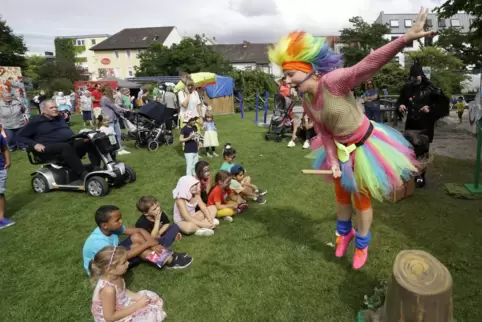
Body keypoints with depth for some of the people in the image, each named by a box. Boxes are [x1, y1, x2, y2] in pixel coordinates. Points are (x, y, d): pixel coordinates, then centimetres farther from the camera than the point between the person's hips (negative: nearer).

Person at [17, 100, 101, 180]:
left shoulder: (60, 118, 21)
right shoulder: (37, 122, 4)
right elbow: (20, 136, 4)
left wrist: (75, 137, 12)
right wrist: (35, 144, -12)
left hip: (69, 143, 6)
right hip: (50, 147, -6)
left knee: (90, 142, -18)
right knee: (66, 147, -40)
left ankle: (97, 169, -32)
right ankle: (83, 174, -47)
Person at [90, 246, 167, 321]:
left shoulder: (116, 276, -14)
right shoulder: (108, 289, -37)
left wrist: (138, 297, -9)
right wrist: (136, 306, -24)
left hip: (121, 305, 8)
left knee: (151, 297, 10)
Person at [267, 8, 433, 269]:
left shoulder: (332, 81, -29)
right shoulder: (306, 103, -8)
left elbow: (370, 64, -38)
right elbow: (324, 133, -3)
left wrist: (406, 38, -47)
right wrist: (333, 159, -11)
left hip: (364, 147, -6)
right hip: (340, 148, 6)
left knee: (361, 199, 9)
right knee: (341, 194, 22)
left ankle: (362, 245, 35)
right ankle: (344, 232, 50)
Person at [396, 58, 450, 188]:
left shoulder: (430, 88, -7)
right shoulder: (407, 88, 3)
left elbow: (444, 103, -3)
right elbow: (400, 100, 19)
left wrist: (431, 108, -17)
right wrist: (400, 105, -3)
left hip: (425, 126, -3)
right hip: (410, 124, 3)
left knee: (422, 152, 3)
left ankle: (421, 175, 16)